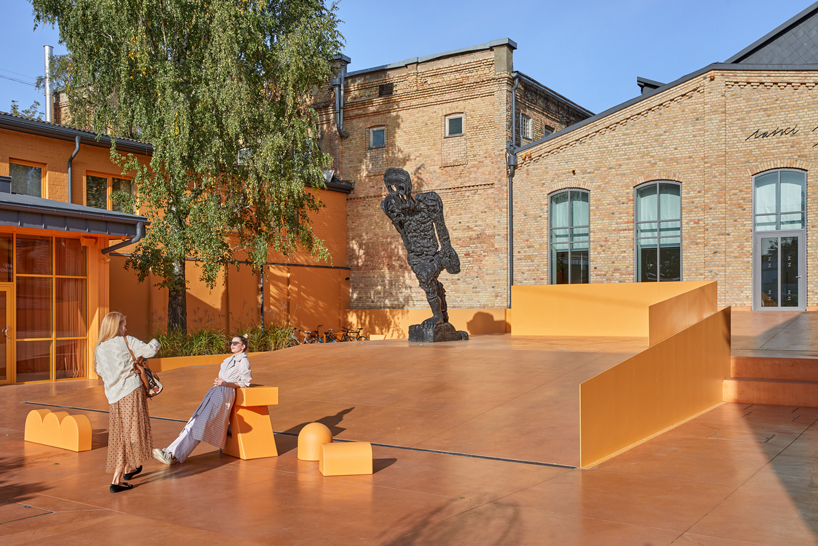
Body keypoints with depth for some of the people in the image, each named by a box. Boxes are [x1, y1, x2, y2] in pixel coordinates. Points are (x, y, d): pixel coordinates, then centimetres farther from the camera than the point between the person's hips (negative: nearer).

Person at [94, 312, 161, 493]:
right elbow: (150, 350, -7)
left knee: (120, 434, 20)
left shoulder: (99, 349, 7)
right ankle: (116, 481, -4)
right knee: (131, 434, 0)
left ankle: (129, 468, 37)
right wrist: (155, 342, 15)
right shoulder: (126, 341, -6)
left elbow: (99, 372, 18)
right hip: (131, 392, -5)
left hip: (113, 396, 5)